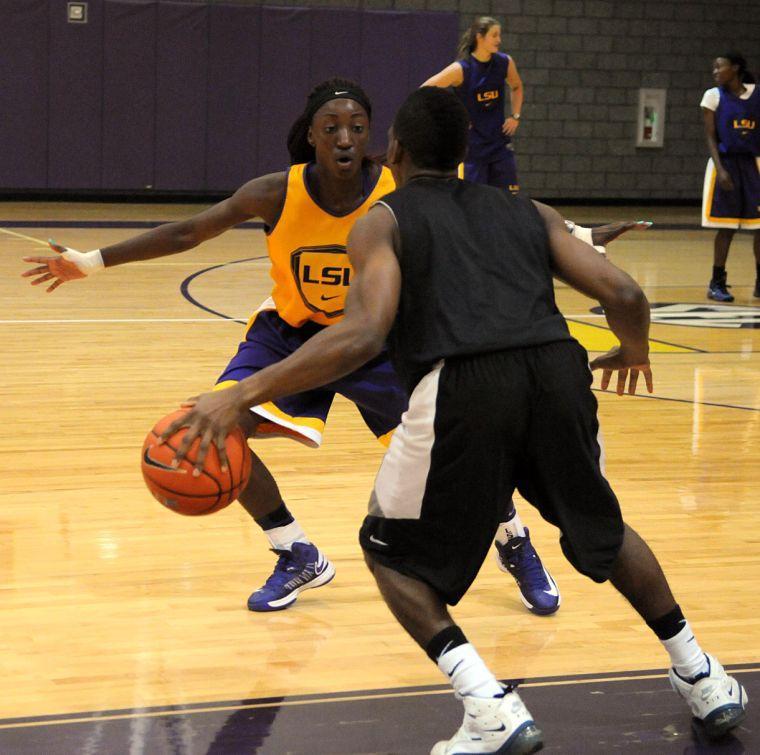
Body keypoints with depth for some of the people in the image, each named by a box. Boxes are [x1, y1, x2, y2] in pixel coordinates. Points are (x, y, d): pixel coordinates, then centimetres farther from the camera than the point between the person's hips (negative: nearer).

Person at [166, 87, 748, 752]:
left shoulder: (384, 221, 14)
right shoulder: (528, 213, 26)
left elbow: (365, 333, -5)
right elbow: (623, 293, 14)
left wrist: (244, 394, -3)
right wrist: (634, 351, 38)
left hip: (464, 387, -4)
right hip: (558, 373, 4)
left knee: (390, 549, 19)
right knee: (602, 529, 33)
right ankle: (702, 679, 36)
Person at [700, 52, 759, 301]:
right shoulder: (714, 96, -2)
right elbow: (711, 137, -5)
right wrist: (720, 169, -16)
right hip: (726, 162, -3)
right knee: (726, 228, -3)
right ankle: (717, 283, 7)